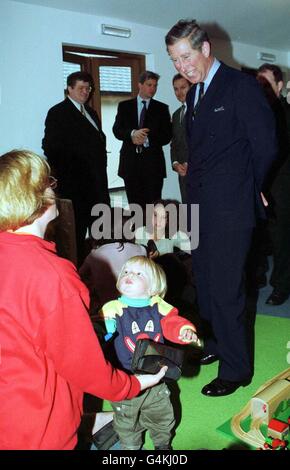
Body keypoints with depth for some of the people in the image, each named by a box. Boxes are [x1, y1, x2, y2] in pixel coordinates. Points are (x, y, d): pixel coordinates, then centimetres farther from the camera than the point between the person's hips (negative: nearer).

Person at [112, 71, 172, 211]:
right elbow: (116, 130, 2)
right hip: (131, 161, 1)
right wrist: (132, 133, -18)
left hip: (153, 162, -1)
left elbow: (167, 136, 2)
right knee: (134, 203, 4)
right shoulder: (124, 106, 10)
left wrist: (147, 139, -12)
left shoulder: (162, 108, 8)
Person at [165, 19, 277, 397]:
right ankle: (217, 343, 34)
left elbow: (266, 147, -8)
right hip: (200, 206, 8)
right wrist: (197, 183, 9)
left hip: (230, 209, -8)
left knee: (226, 290, -2)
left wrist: (246, 188, 3)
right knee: (205, 284, 16)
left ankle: (236, 369, 14)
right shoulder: (194, 94, 15)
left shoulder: (242, 86, -9)